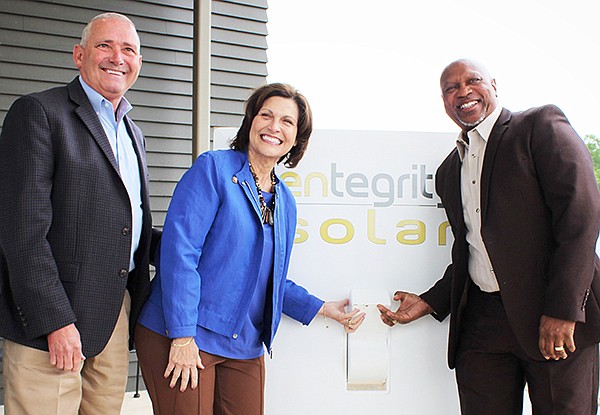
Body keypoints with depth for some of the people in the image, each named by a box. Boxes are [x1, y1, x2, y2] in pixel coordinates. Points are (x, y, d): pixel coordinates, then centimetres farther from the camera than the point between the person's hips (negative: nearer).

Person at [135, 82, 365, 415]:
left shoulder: (285, 202, 13)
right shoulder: (214, 167, -7)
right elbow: (179, 248, -15)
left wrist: (323, 309, 11)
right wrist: (182, 337, -19)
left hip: (244, 348, 6)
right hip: (183, 338, -6)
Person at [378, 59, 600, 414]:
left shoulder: (541, 125, -1)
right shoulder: (448, 172, 19)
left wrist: (562, 309, -17)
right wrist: (429, 302, 9)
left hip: (559, 317, -5)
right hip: (481, 321, 5)